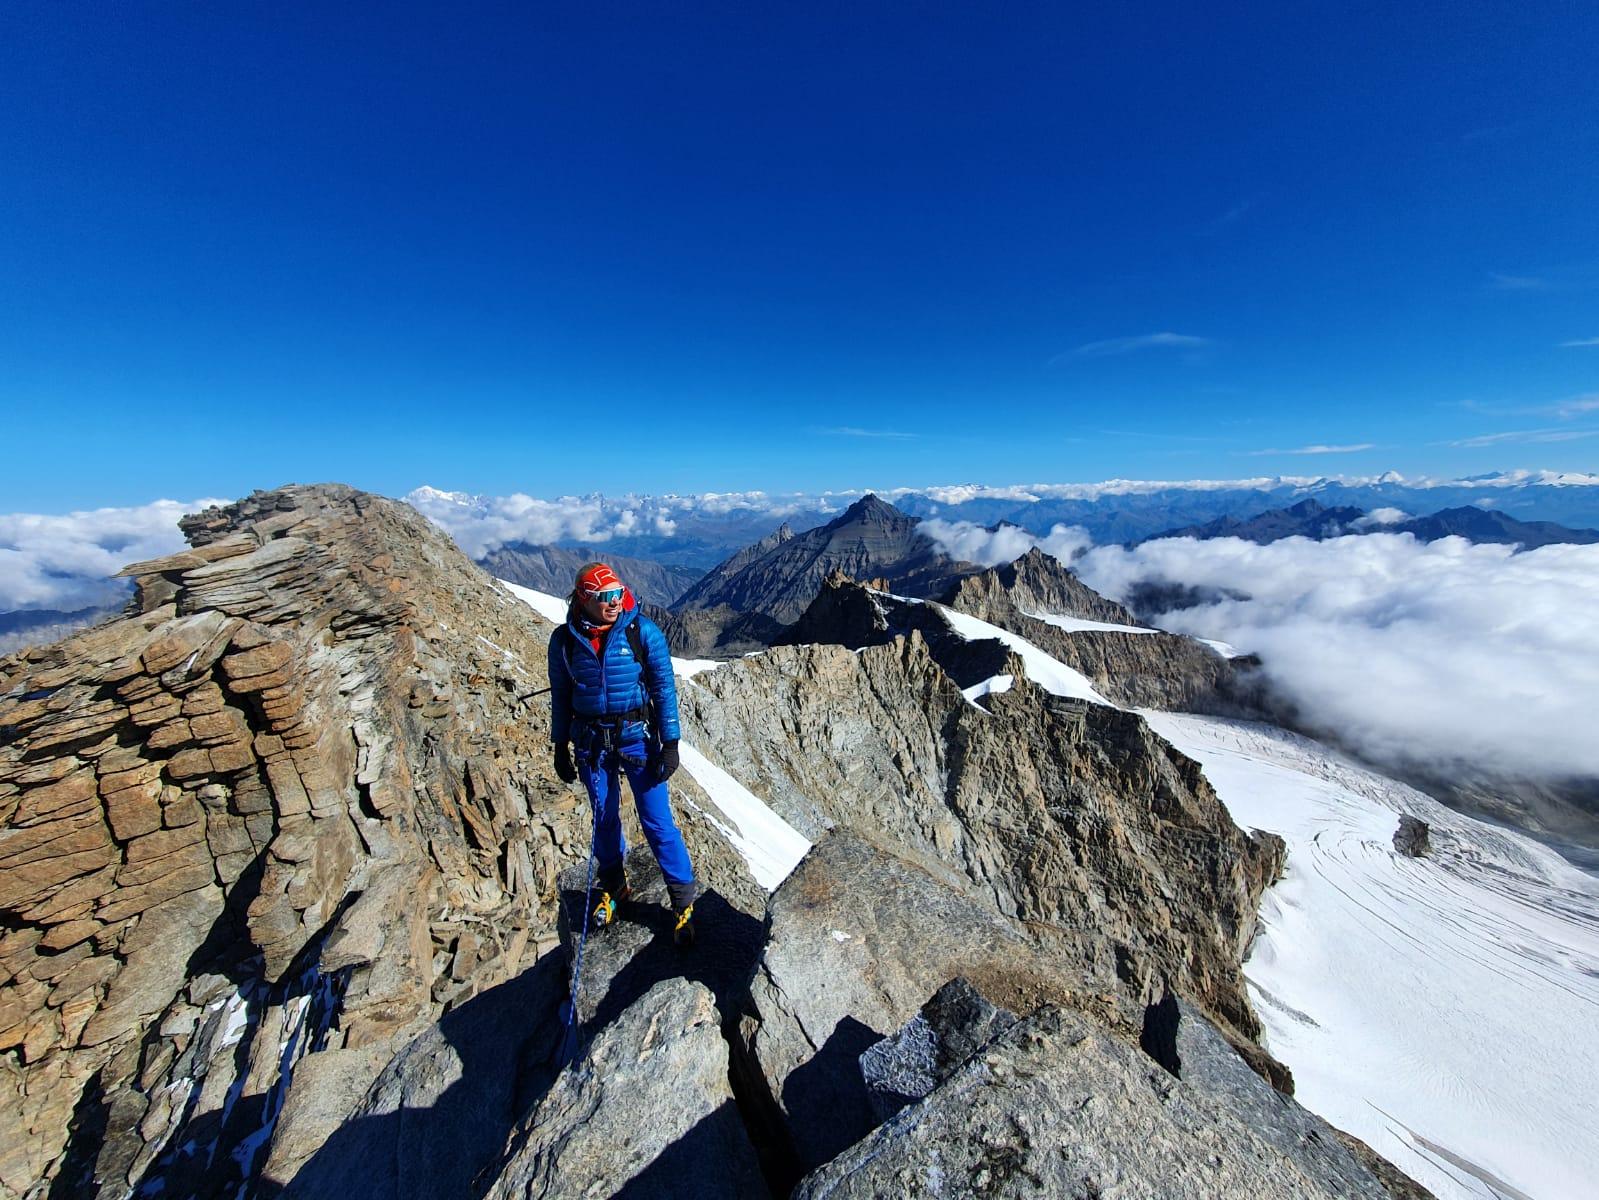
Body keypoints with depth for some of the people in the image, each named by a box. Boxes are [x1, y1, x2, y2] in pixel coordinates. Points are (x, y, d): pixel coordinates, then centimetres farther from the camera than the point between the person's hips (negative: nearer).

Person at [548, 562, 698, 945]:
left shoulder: (643, 631, -14)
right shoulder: (565, 639, -6)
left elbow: (664, 689, -10)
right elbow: (560, 697, 6)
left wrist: (671, 744, -11)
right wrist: (560, 748, 9)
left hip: (637, 737, -3)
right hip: (590, 743, 3)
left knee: (657, 821, 1)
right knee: (604, 819, 19)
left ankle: (684, 902, 22)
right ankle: (614, 887, 45)